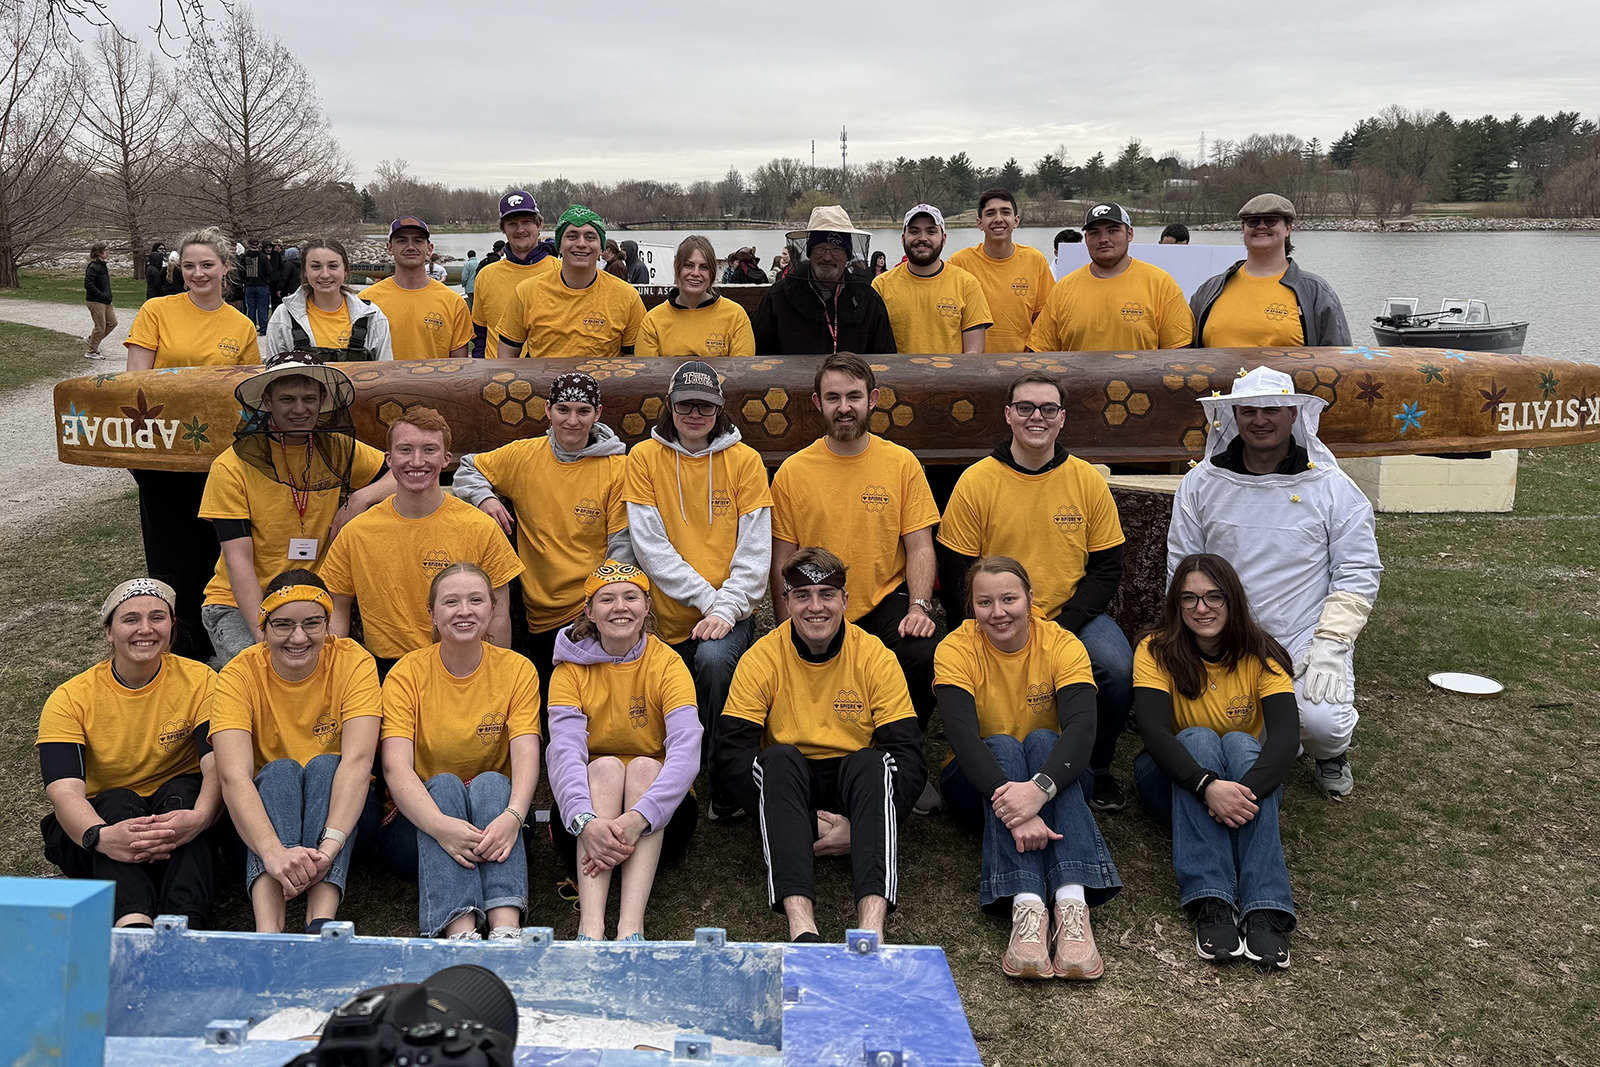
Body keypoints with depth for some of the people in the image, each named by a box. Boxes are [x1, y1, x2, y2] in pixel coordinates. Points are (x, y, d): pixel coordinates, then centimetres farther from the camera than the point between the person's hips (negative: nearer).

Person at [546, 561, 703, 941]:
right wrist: (585, 821, -40)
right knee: (606, 766, -28)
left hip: (661, 816, 0)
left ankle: (631, 924, -45)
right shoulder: (571, 669, -4)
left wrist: (637, 818, -40)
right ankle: (590, 924, -46)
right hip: (592, 798, 0)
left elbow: (686, 753, -23)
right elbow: (565, 753, -20)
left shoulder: (668, 664, -8)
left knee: (645, 766, -28)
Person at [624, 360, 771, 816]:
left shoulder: (744, 460, 1)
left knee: (714, 658, -32)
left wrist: (726, 608, -16)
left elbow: (755, 548, -4)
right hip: (669, 617, 2)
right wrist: (706, 596, -12)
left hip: (729, 613, -1)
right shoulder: (644, 457, 1)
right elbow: (649, 545, -6)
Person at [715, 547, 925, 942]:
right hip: (789, 783, 0)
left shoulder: (875, 657, -7)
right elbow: (731, 755, -14)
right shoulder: (762, 658, -7)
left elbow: (908, 756, -12)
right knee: (779, 757, -32)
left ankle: (871, 926, -49)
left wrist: (857, 825, -26)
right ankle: (801, 926, -47)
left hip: (854, 787, 0)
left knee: (872, 762, -32)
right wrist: (804, 825, -25)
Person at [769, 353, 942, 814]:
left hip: (885, 606, 0)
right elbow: (782, 563, 3)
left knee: (928, 655, -27)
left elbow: (919, 547, 3)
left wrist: (919, 606, -14)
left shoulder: (901, 463, 4)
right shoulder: (792, 472, 2)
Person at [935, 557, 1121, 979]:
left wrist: (1040, 787, -49)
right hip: (977, 782, -1)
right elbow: (962, 737, -30)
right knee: (1002, 745, -31)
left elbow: (1081, 729, -29)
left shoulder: (1063, 646, -14)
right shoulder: (956, 650, -16)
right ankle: (1026, 905, -48)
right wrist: (1014, 808, -46)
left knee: (1041, 741, -30)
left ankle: (1073, 901, -47)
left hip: (1052, 775, 1)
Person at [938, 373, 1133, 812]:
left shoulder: (1088, 480, 2)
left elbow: (1106, 569, 4)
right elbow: (955, 576, -1)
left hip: (1073, 615, 2)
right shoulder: (976, 481, -3)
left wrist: (1062, 626, -11)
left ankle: (1096, 771, 4)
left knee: (1119, 671, -25)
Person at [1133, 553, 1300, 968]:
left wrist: (1247, 789, -44)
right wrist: (1207, 786, -44)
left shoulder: (1261, 657, -11)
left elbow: (1285, 736, -25)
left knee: (1239, 743, -31)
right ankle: (1211, 903, -42)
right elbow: (1154, 732, -27)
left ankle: (1264, 908, -43)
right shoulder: (1156, 651, -13)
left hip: (1248, 769, 1)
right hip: (1174, 783, 0)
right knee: (1198, 737, -31)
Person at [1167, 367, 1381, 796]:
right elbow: (1181, 571, 7)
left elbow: (1358, 574, 0)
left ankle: (1331, 754, 15)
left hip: (1306, 648, -2)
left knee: (1322, 724, -26)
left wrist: (1329, 646, -12)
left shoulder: (1332, 487, 1)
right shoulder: (1200, 484, 5)